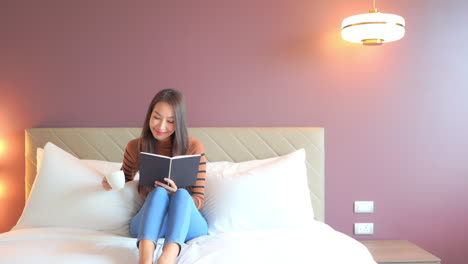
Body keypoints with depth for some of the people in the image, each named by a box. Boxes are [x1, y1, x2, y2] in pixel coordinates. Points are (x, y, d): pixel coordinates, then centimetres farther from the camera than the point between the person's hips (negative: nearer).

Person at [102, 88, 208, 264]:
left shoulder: (193, 148, -4)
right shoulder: (135, 147, 2)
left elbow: (198, 200, -2)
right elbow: (125, 179, 21)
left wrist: (177, 195, -23)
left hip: (188, 224, 0)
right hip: (147, 226, 1)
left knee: (182, 194, -32)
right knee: (159, 192, -31)